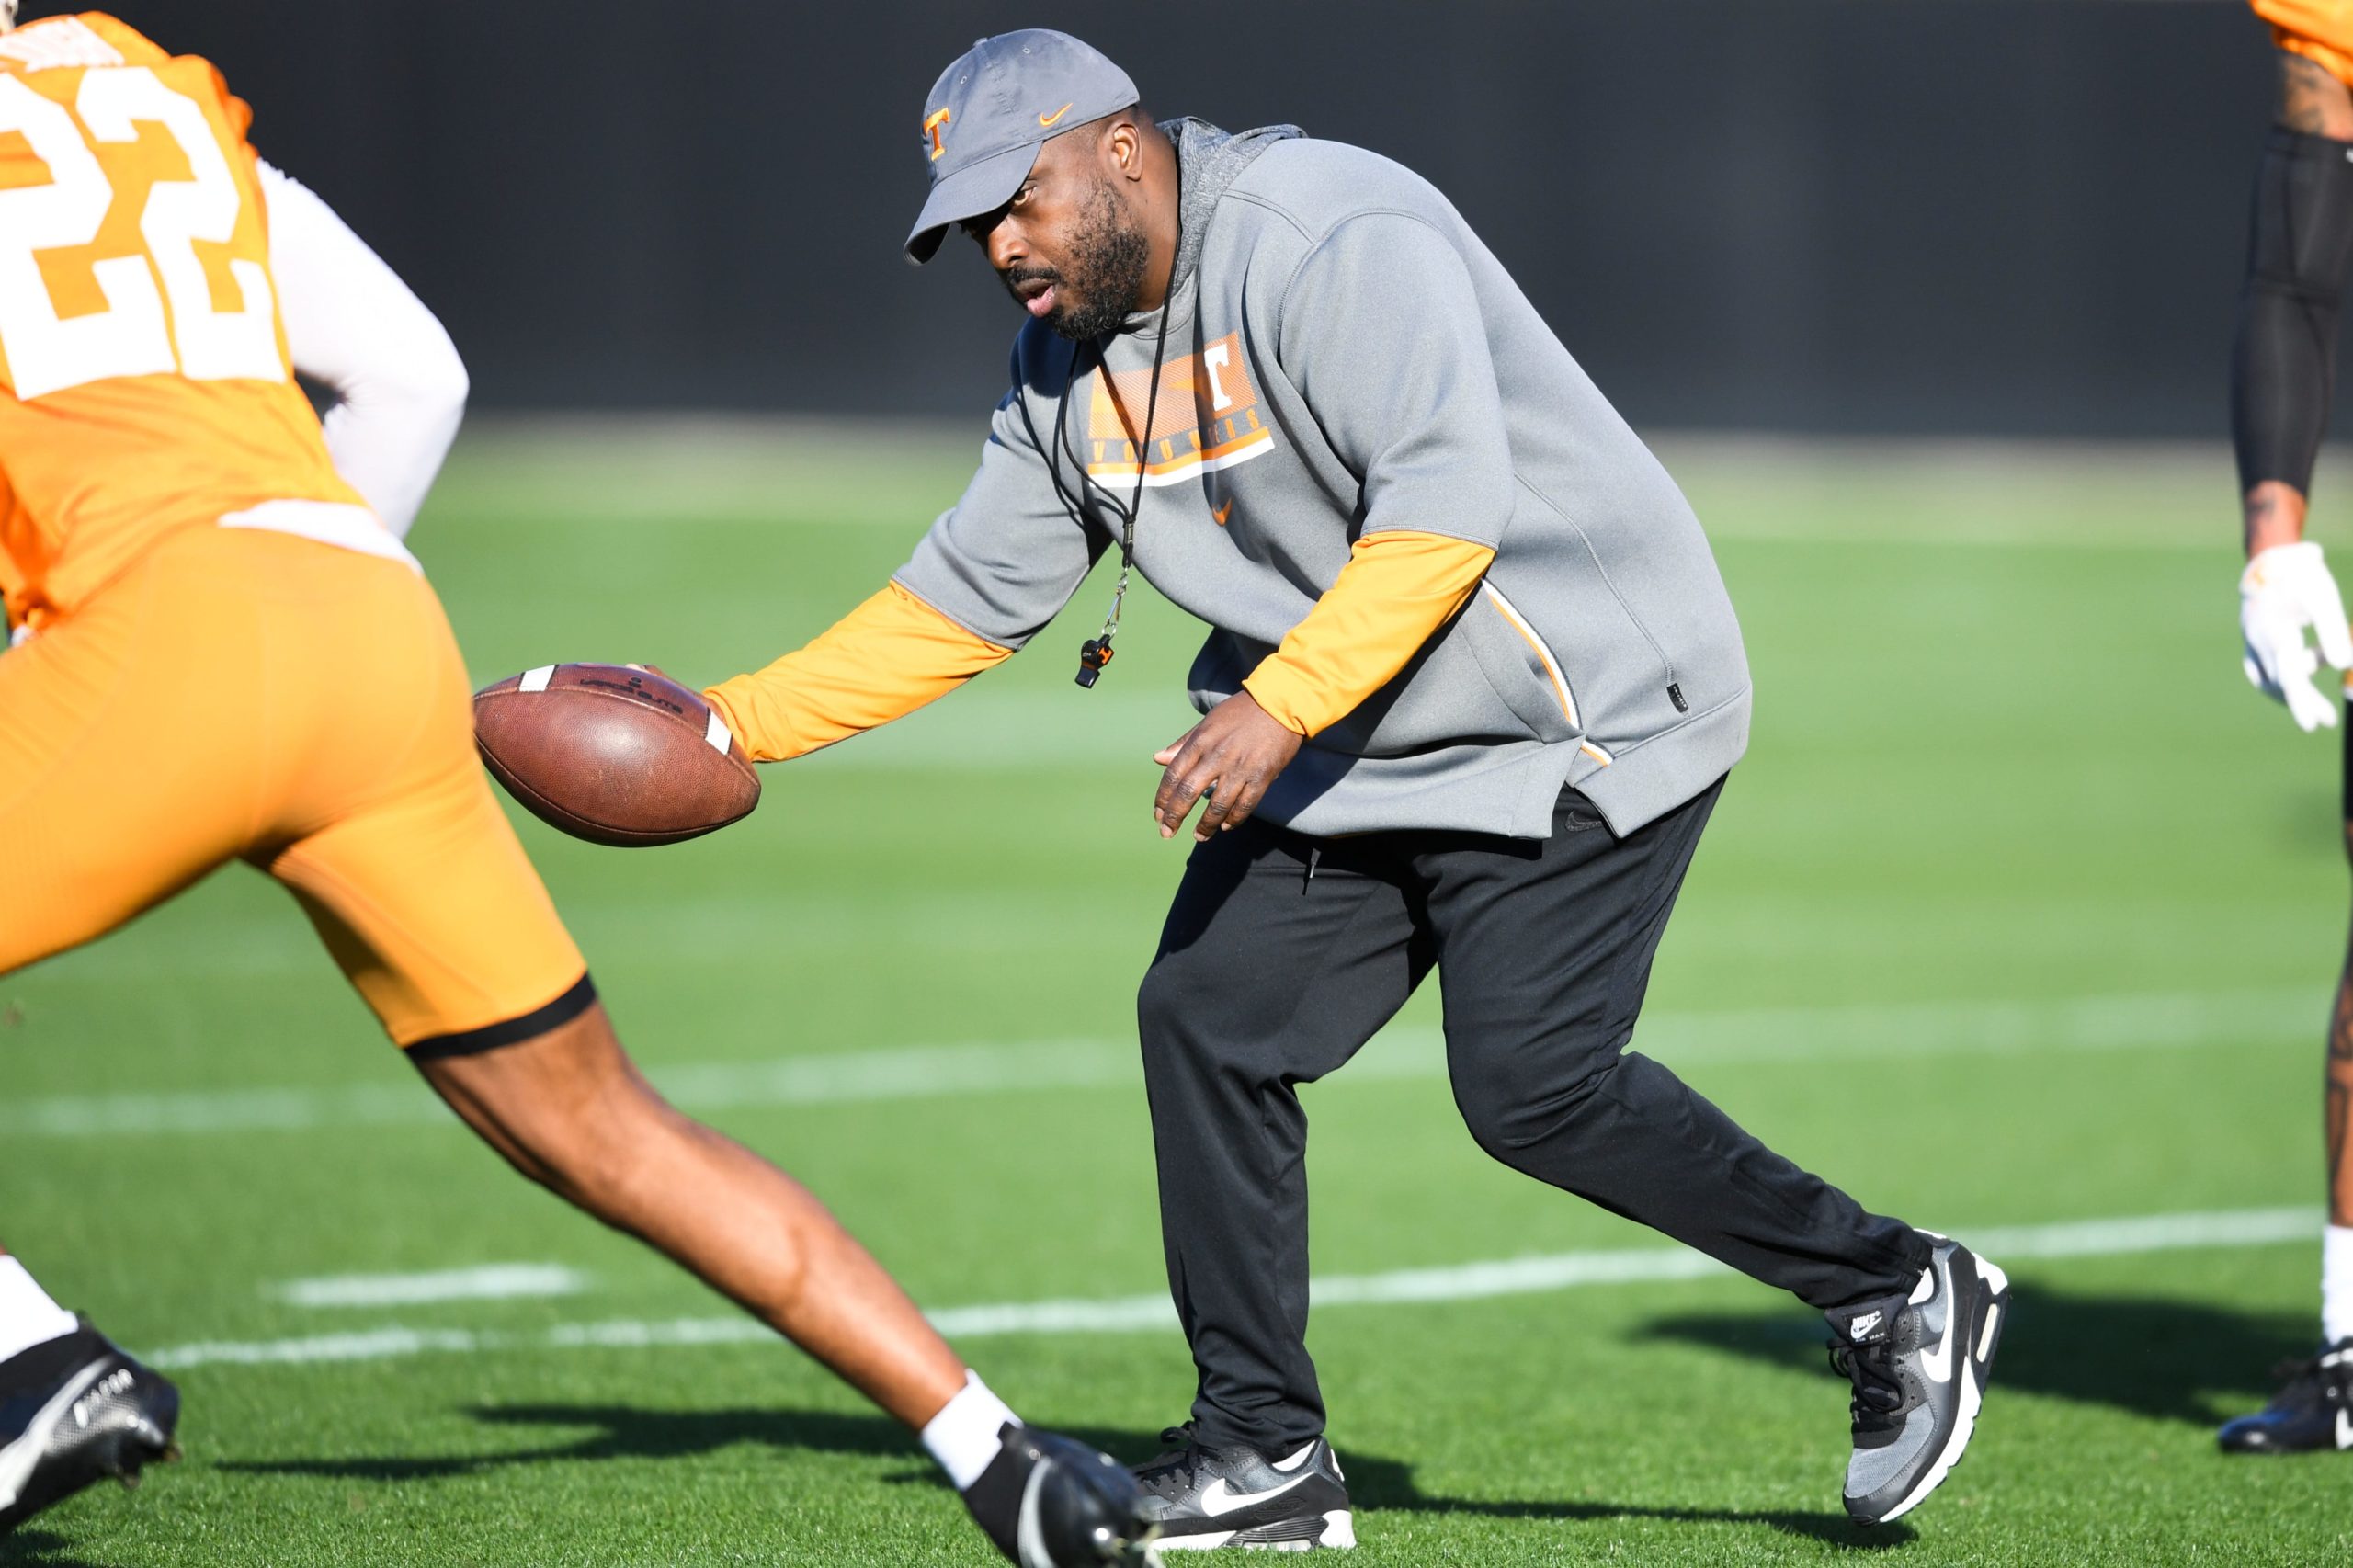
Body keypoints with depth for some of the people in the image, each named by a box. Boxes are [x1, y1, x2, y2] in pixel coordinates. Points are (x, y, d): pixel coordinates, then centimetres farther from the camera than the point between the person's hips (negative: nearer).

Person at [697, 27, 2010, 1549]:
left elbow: (1446, 507, -30)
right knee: (1209, 1019, 0)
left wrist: (1277, 707, -35)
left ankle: (1900, 1293, 2)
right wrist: (732, 726, 7)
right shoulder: (1068, 364, 7)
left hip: (1583, 708, -9)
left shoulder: (1327, 238, -21)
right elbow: (967, 597, 13)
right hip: (1345, 745, 9)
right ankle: (1267, 1457, 9)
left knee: (1532, 1088, -15)